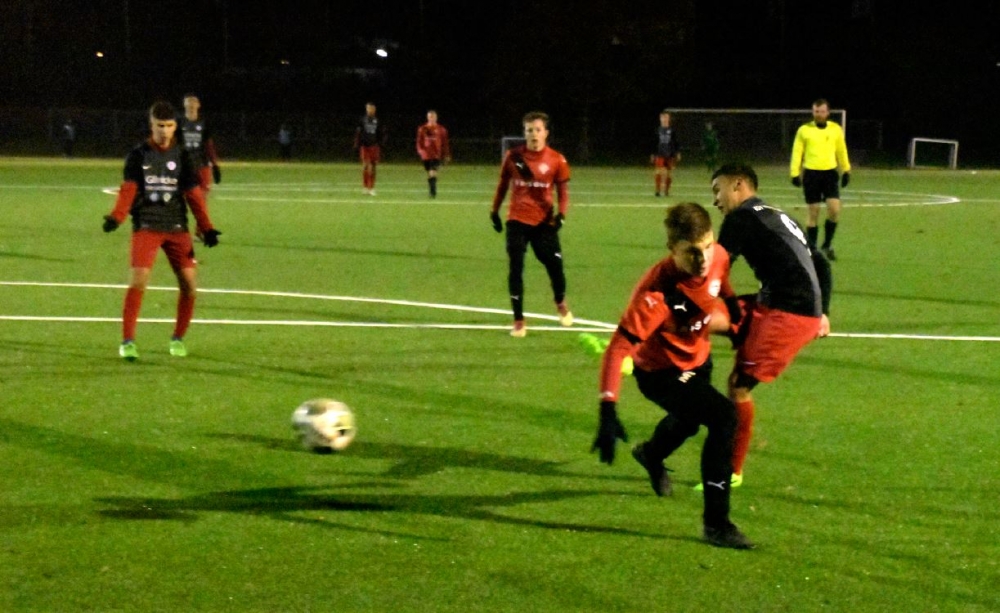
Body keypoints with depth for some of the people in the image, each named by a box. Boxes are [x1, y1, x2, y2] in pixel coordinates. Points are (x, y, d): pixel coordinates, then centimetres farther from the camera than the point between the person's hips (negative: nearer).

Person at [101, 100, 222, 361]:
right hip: (146, 226, -2)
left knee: (189, 282, -4)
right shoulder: (138, 156, 3)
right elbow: (128, 190, -3)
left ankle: (178, 338, 17)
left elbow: (194, 195, 5)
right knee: (139, 278, -18)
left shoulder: (183, 156, 6)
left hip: (177, 227, 2)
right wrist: (116, 217, -20)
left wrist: (206, 228, -3)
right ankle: (127, 341, -8)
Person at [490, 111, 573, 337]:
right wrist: (495, 211, 12)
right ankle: (518, 321, 5)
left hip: (544, 221, 0)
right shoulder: (513, 156, -1)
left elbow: (563, 191, 2)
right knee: (515, 269, -5)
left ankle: (561, 303, 33)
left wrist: (561, 214, -13)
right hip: (517, 220, 0)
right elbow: (503, 184, 11)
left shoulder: (556, 160, -4)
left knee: (555, 264, 0)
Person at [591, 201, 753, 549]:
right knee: (723, 417, -27)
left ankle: (652, 455, 72)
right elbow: (618, 348, -40)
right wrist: (608, 410, -47)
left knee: (689, 421, 35)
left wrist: (728, 318, 16)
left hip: (697, 358, 7)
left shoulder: (719, 258, -22)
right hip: (660, 373, -7)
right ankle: (716, 523, -18)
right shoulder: (657, 292, -40)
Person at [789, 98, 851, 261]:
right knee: (813, 212, 0)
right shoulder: (804, 130, 0)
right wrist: (795, 173, -4)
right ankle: (812, 248, 10)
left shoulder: (836, 129, 6)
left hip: (830, 173, 2)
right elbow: (797, 153, 1)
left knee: (835, 209, -9)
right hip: (811, 174, -2)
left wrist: (846, 171, 11)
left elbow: (842, 151, 14)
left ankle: (827, 245, 9)